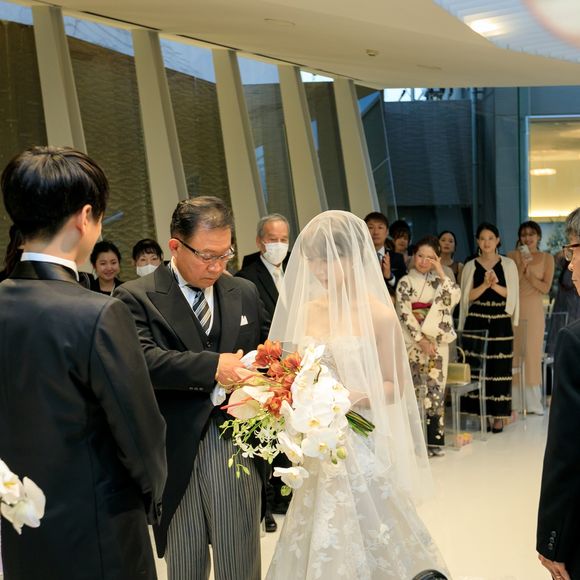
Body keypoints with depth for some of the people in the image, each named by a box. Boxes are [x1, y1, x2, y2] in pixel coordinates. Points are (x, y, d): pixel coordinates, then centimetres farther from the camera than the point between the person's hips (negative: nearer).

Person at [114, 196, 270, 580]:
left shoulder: (245, 293, 12)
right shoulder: (136, 297, -4)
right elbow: (141, 359, -19)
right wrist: (212, 366, -29)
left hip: (237, 445, 3)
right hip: (176, 454, -3)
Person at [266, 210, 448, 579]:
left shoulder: (378, 315, -11)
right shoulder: (306, 310, 4)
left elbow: (394, 387, -7)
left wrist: (354, 397, -24)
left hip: (361, 442, -5)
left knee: (368, 540, 6)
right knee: (318, 542, 15)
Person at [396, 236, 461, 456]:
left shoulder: (439, 281, 10)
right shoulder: (405, 283, 2)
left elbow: (455, 297, -8)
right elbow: (404, 314, -6)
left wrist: (441, 273, -10)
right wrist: (421, 339, -12)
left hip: (438, 341, 2)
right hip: (413, 342, -2)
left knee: (435, 389, 1)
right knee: (414, 390, -1)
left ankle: (434, 439, 7)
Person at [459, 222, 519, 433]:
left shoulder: (508, 264, 5)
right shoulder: (470, 266, 7)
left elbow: (512, 295, 0)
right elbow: (468, 296, 1)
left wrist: (495, 285, -16)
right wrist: (484, 284, -15)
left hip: (500, 323, 0)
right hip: (476, 322, 1)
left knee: (499, 368, -1)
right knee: (476, 367, -1)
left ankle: (497, 415, 6)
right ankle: (478, 412, 9)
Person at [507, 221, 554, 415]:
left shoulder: (547, 258, 7)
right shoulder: (512, 256, 6)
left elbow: (545, 287, -2)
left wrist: (527, 271, -11)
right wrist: (522, 265, -12)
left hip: (534, 311, 0)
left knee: (532, 353, 2)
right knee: (513, 353, -2)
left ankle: (533, 402, 10)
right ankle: (514, 401, 3)